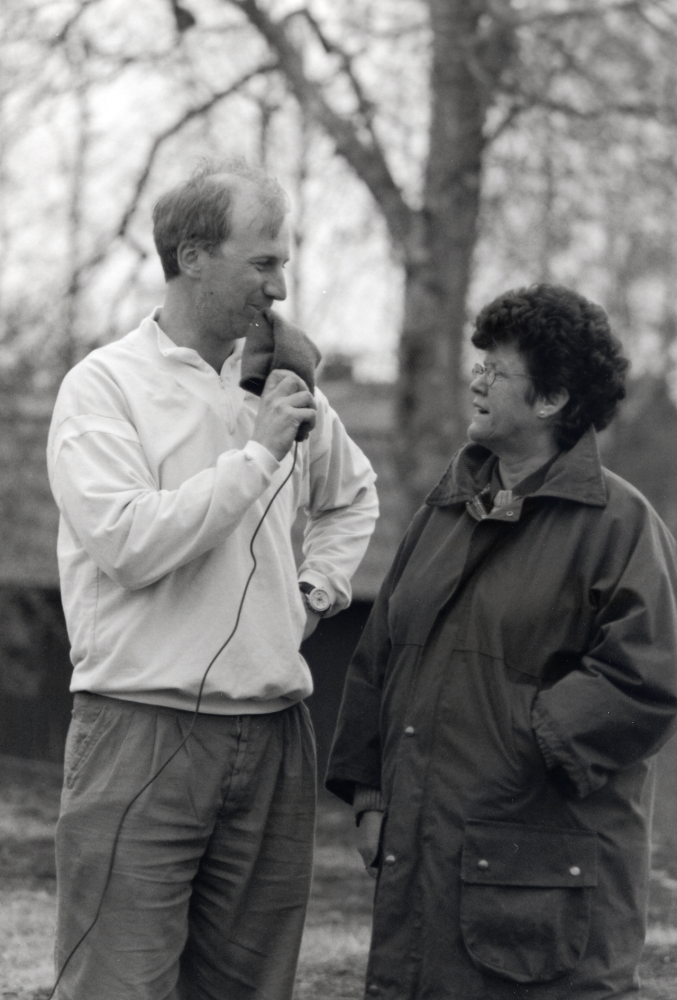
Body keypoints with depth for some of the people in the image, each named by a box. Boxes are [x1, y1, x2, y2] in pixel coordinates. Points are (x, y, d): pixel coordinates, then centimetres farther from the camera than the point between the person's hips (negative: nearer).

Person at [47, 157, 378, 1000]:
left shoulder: (282, 387, 13)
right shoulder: (105, 385, -4)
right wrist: (256, 452, -13)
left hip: (272, 737, 6)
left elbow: (352, 496, 32)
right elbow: (128, 544, -17)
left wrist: (317, 590, 15)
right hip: (143, 731, -6)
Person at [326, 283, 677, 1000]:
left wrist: (525, 736, -16)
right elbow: (379, 654, 18)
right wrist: (369, 793, 12)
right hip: (421, 849, 7)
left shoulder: (619, 523, -7)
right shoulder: (450, 503, 15)